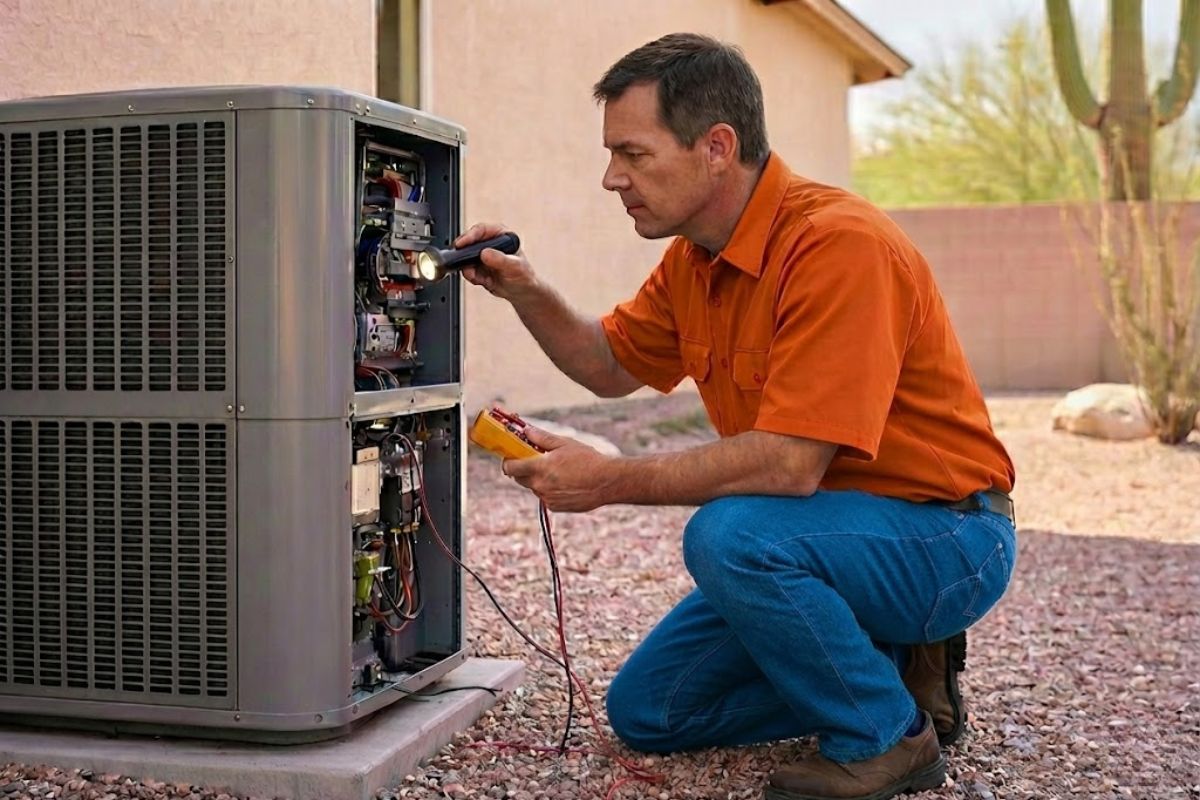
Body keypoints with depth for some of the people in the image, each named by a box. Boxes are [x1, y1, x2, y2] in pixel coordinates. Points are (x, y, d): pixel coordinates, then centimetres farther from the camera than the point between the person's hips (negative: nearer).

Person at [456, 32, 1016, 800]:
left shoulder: (840, 244, -26)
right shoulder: (695, 258, 2)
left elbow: (791, 464, -31)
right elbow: (612, 366, 17)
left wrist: (611, 481, -23)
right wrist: (527, 294, -2)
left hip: (944, 536, -8)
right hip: (827, 530, 9)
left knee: (730, 534, -35)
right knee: (646, 711, 6)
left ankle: (887, 734, -11)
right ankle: (891, 665, 14)